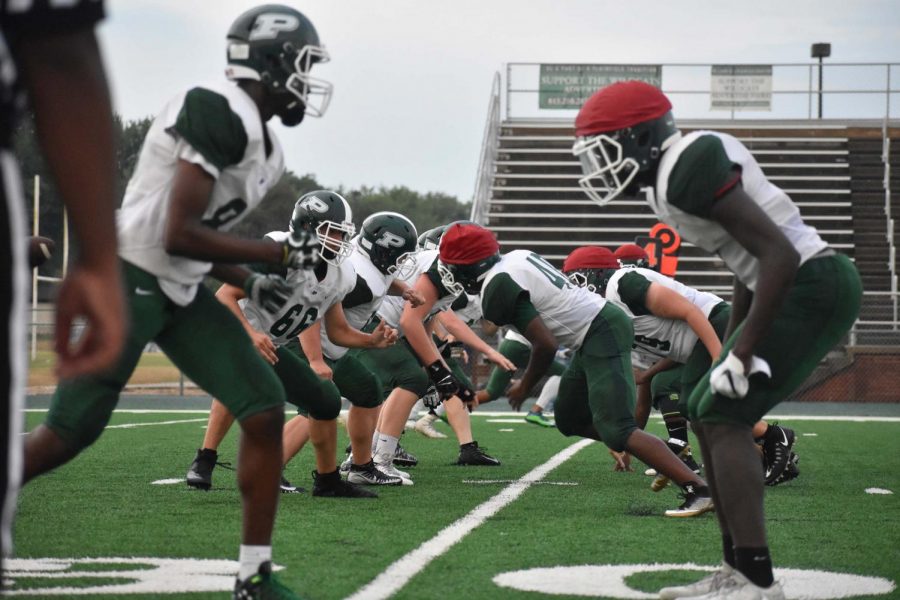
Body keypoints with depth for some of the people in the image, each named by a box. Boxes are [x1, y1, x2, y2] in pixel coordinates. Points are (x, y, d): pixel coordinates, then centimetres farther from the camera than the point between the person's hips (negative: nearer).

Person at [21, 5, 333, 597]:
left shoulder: (262, 141, 11)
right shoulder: (219, 113, -20)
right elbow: (179, 236, -22)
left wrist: (251, 283, 3)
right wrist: (281, 253, -16)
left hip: (179, 292, 9)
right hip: (127, 280, -9)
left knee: (265, 408, -2)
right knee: (68, 433, -2)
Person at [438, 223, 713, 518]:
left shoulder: (497, 289, -17)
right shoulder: (516, 258, 10)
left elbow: (545, 345, -17)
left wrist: (524, 388, 0)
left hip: (602, 337, -10)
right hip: (602, 322, 10)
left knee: (616, 430, -16)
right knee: (570, 420, 18)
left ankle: (699, 489, -21)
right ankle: (668, 463, 16)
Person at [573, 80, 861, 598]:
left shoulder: (687, 171, -19)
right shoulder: (688, 163, 12)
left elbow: (779, 256, -24)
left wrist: (743, 353, -19)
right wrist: (730, 348, 22)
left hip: (813, 287, -10)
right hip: (810, 286, 10)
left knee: (724, 417, -11)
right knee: (707, 413, 13)